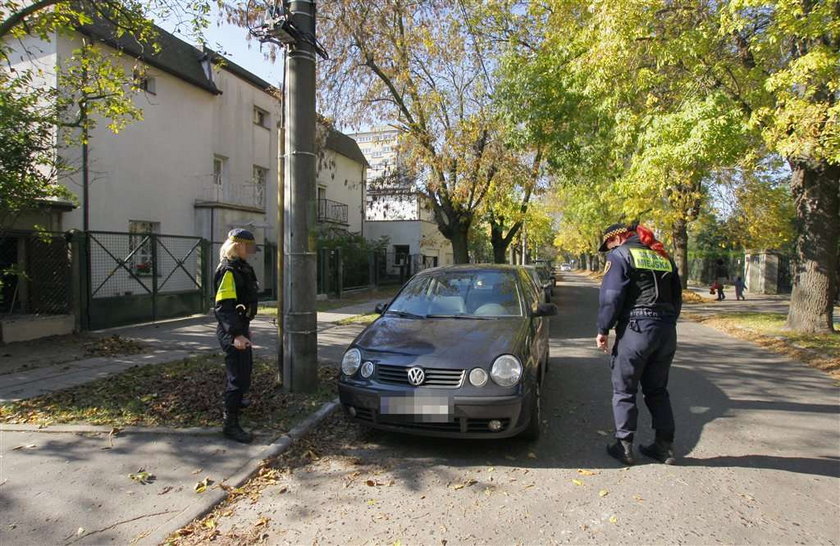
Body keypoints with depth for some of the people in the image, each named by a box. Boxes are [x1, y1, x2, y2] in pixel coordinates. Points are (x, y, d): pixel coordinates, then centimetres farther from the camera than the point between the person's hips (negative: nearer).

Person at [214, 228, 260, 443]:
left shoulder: (242, 268, 13)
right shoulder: (228, 271, -18)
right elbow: (223, 306, -27)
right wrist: (236, 334, -32)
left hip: (240, 328, 11)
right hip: (232, 332, -11)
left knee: (245, 367, 27)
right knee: (239, 376, -9)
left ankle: (235, 400, 51)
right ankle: (230, 423, -1)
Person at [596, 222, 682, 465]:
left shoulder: (620, 255, -2)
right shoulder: (664, 257, 18)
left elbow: (610, 296, -11)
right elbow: (677, 297, 21)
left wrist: (603, 330, -4)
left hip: (636, 329, -7)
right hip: (667, 331, 7)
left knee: (624, 390, 5)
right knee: (658, 390, 17)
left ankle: (624, 446, 8)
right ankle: (665, 446, 20)